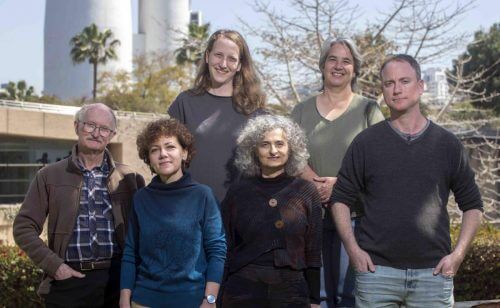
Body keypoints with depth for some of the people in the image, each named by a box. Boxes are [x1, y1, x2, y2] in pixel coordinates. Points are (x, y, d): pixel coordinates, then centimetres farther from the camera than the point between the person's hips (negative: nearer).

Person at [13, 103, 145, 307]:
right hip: (68, 279, 0)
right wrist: (54, 265, -6)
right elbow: (24, 227, 4)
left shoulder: (127, 178, 9)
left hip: (117, 280, 1)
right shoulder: (49, 176, 7)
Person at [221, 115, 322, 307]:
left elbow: (313, 252, 5)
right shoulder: (237, 192, 3)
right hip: (243, 291, 0)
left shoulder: (306, 192, 3)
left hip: (292, 291, 0)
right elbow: (226, 248, 6)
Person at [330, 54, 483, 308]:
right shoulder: (365, 142, 4)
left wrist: (458, 254, -1)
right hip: (376, 270, -1)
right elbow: (341, 199, 7)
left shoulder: (447, 144, 7)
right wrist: (353, 249, -5)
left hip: (433, 272, 1)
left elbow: (472, 205, 11)